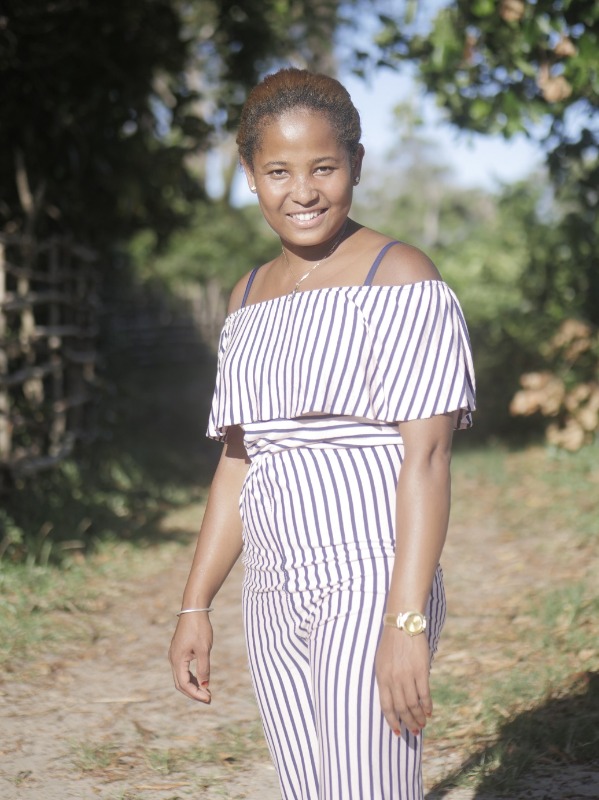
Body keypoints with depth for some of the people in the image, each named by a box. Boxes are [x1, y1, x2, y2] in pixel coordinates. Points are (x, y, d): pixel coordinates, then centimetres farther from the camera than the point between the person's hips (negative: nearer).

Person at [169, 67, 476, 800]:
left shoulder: (398, 277, -7)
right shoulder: (251, 297, 15)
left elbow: (425, 453, -14)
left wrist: (407, 621, -21)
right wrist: (195, 604, 14)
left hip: (369, 586, -7)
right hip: (275, 598, 7)